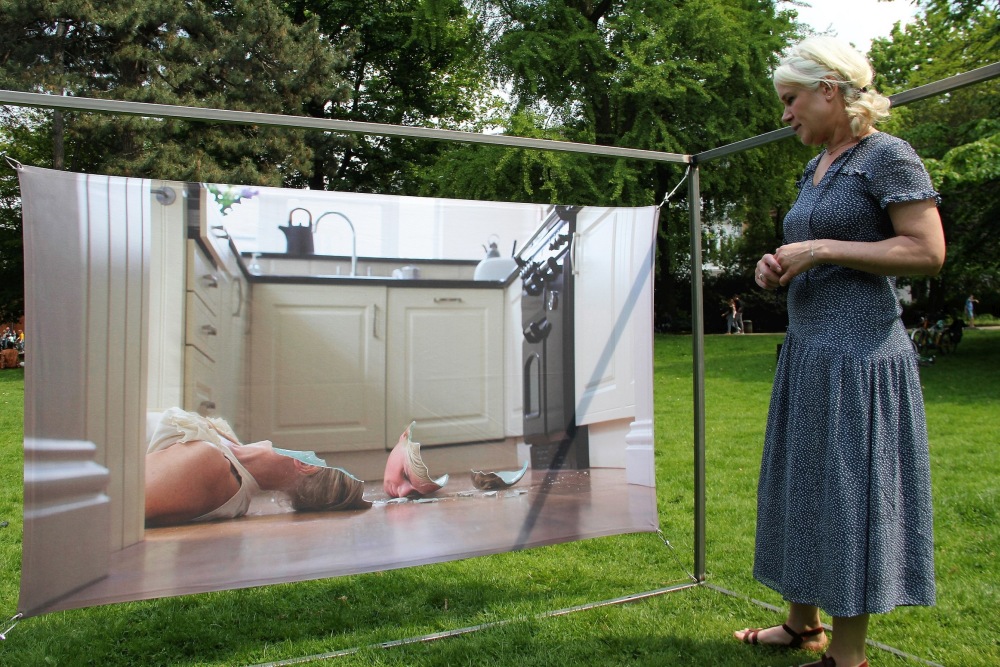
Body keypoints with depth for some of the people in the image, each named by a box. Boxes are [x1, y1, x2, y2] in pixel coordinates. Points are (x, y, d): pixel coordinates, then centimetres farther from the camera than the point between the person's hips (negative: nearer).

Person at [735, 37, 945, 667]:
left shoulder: (888, 156, -8)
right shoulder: (815, 170, 17)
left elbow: (928, 252, -16)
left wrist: (820, 249, -17)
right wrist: (779, 266, 5)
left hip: (860, 352, -9)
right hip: (808, 349, 9)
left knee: (851, 492, -2)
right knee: (804, 486, 14)